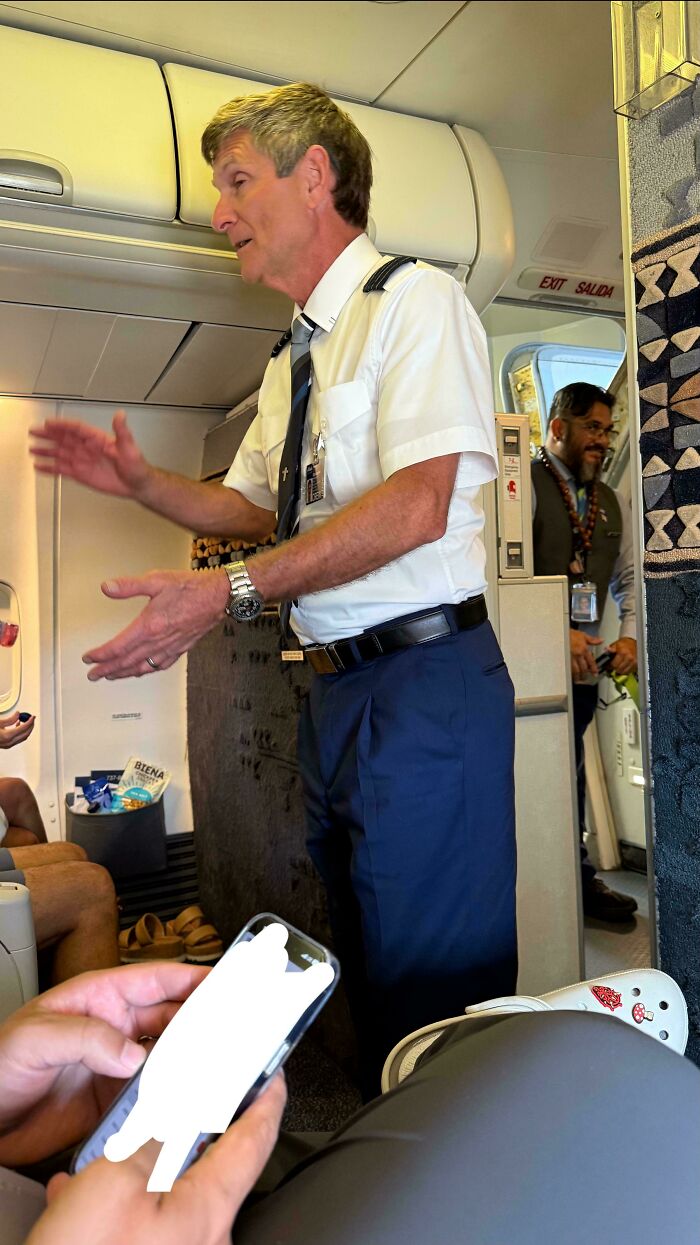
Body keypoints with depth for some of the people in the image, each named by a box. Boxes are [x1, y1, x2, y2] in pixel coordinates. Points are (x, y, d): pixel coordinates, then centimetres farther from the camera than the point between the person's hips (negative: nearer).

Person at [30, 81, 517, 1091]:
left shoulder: (414, 299, -7)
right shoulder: (293, 356, 19)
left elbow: (417, 505, -21)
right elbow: (256, 507, 23)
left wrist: (229, 593, -23)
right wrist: (140, 482, 7)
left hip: (425, 679, -8)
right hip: (336, 691, 9)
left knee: (431, 989, -1)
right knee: (368, 967, 19)